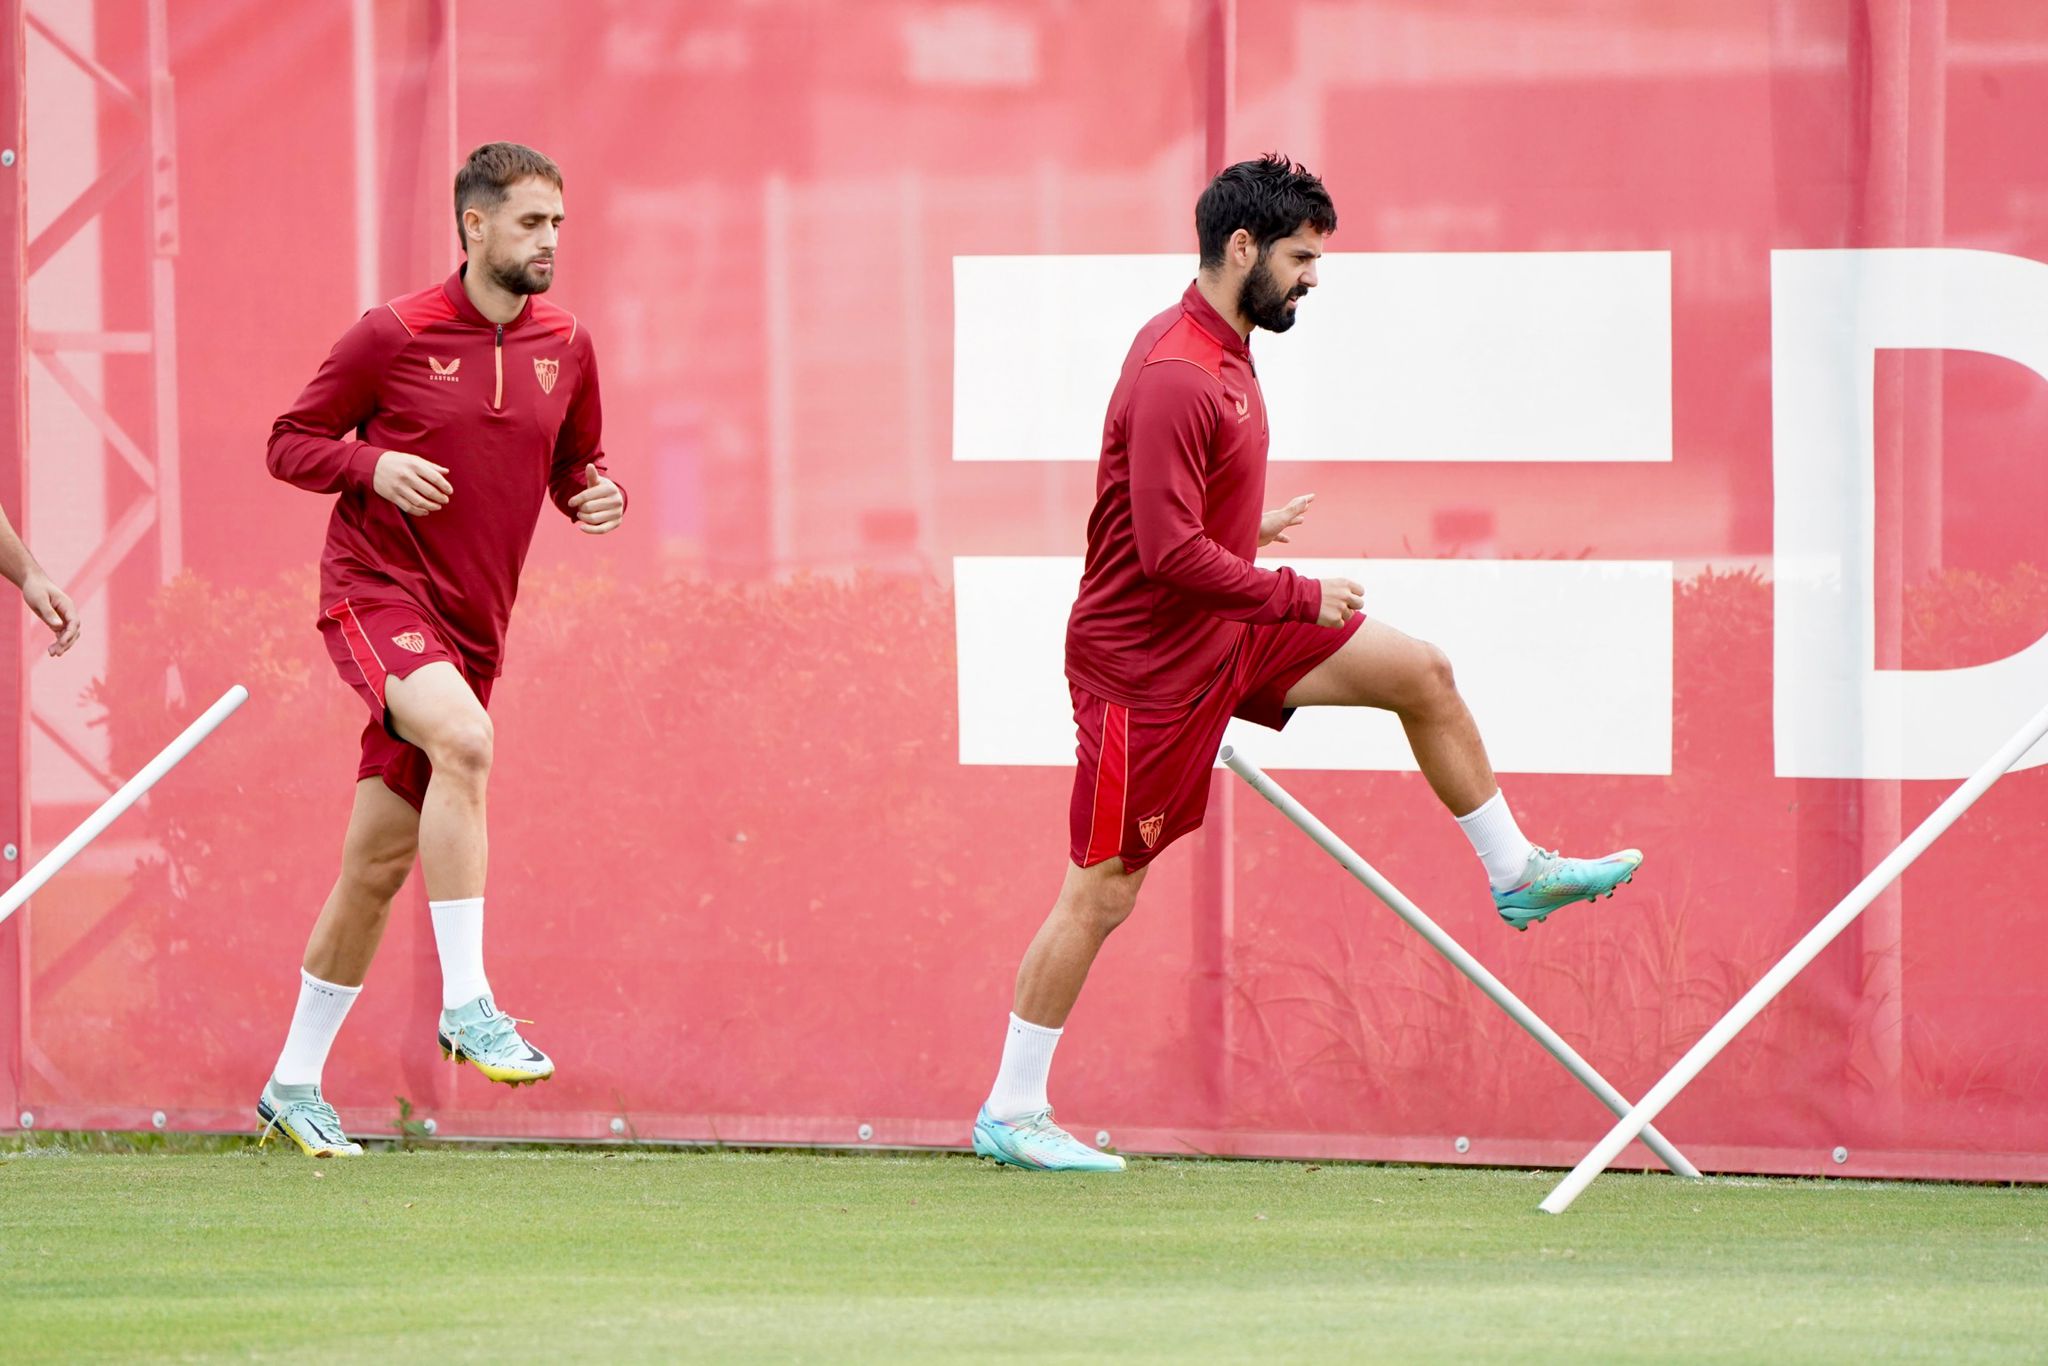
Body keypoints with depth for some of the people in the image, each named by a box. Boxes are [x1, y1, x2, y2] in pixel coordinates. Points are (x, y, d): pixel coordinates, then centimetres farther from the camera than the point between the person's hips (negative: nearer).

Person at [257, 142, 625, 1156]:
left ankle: (295, 1083, 20)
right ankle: (466, 1004, -33)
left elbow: (575, 464, 21)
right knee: (463, 739, -34)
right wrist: (373, 465, -18)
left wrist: (595, 495, -2)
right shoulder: (394, 336, -6)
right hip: (376, 592, -6)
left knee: (379, 862, 8)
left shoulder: (564, 350, 7)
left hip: (470, 625, 6)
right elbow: (290, 443, 1)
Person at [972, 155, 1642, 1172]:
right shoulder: (1175, 379, -26)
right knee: (1101, 893, -3)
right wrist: (1298, 598, -22)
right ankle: (1009, 1116, 7)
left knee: (1422, 675, 7)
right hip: (1147, 662, -9)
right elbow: (1168, 552, -30)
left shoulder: (1217, 348, 6)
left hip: (1227, 632, 9)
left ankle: (1516, 874, 23)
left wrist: (1246, 530, 18)